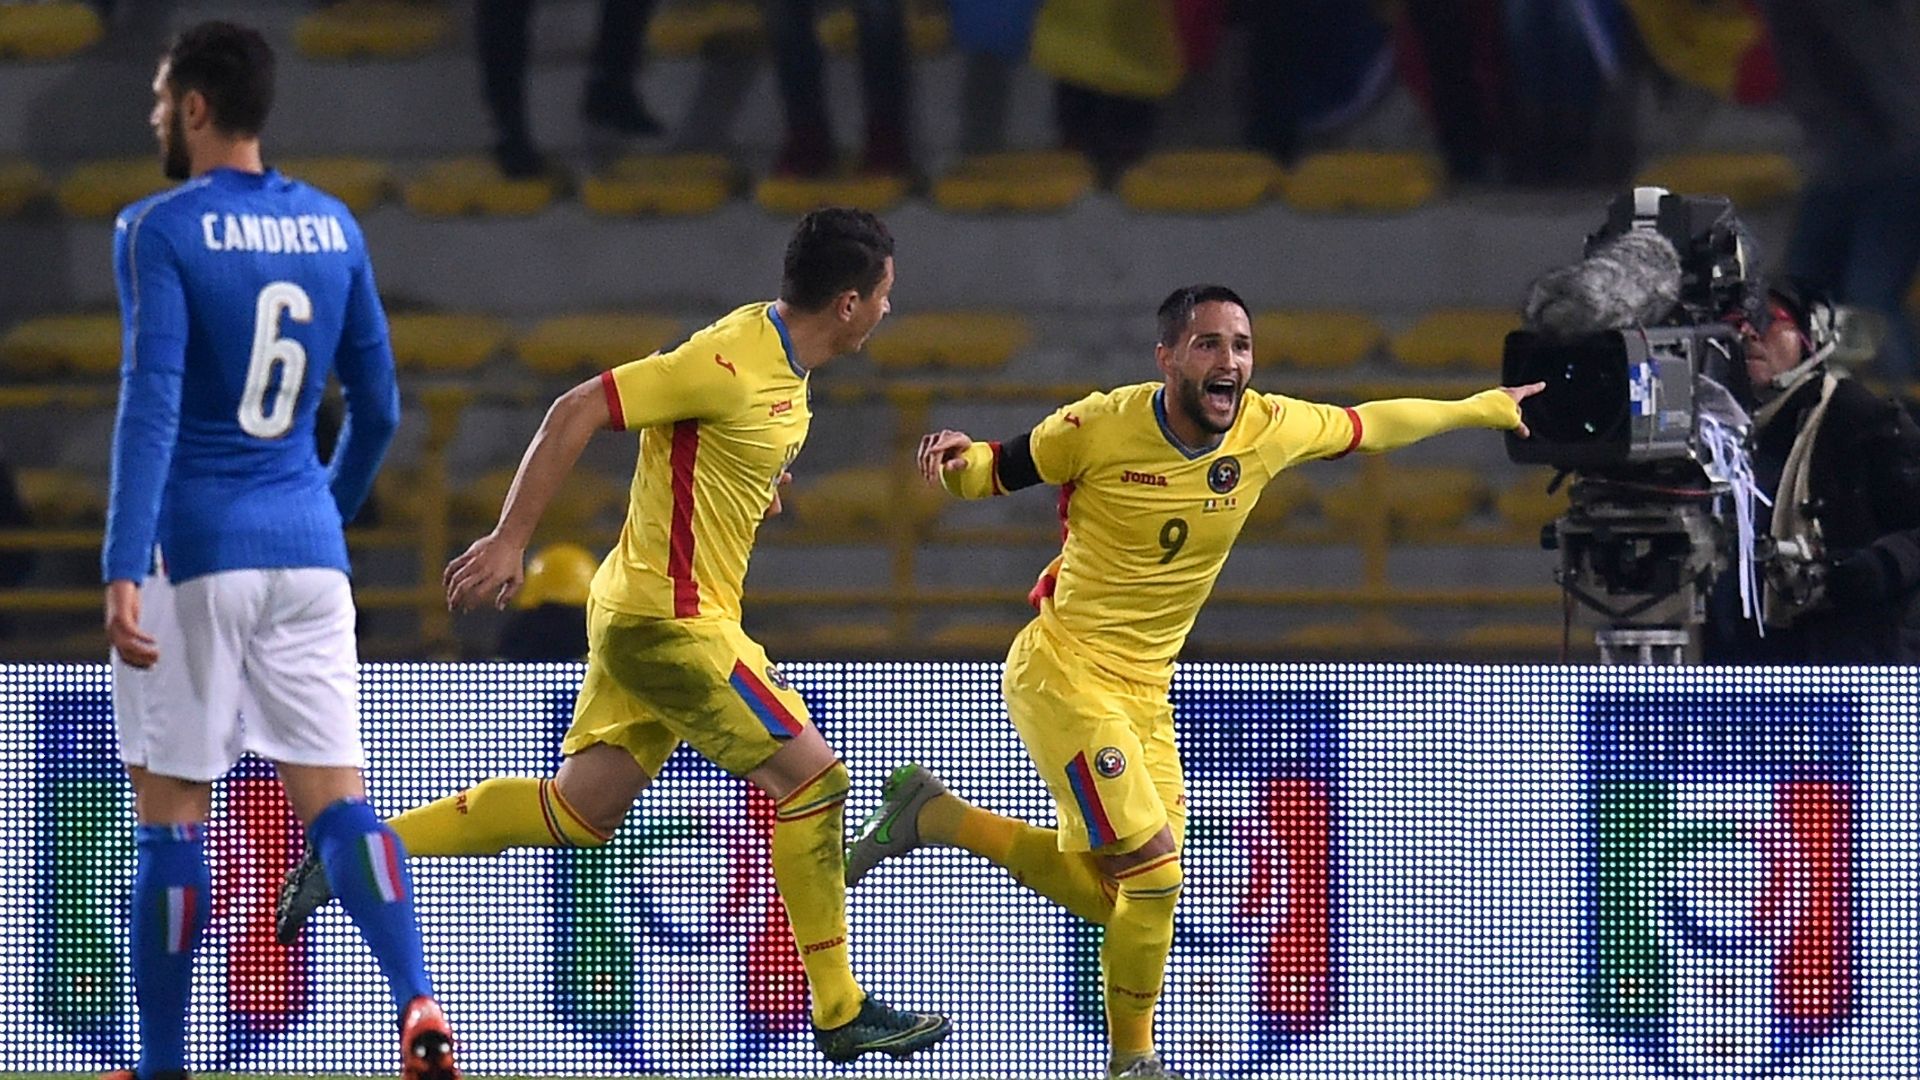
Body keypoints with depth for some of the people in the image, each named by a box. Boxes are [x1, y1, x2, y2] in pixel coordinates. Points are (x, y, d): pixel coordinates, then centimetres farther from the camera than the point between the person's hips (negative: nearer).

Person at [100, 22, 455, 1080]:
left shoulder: (160, 230, -8)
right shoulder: (333, 228, 9)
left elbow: (151, 404, -17)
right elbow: (378, 407, 15)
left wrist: (122, 573, -22)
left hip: (192, 550, -5)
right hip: (306, 548, 5)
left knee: (171, 813, 4)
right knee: (335, 797, 2)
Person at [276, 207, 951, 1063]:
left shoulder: (777, 359, 7)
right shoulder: (733, 365, -21)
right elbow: (578, 412, -21)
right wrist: (509, 540, -22)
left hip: (640, 609, 10)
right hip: (672, 619, -10)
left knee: (577, 813, 11)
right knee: (811, 776, -7)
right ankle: (839, 1014, 0)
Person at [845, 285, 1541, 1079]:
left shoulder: (1270, 429, -4)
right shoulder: (1102, 426, -16)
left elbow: (1369, 425, 13)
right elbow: (991, 473, -3)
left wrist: (1481, 409, 24)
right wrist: (956, 454, -26)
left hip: (1144, 688, 7)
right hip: (1062, 670, -7)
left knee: (1104, 894, 8)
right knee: (1152, 870, -15)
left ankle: (930, 815, 25)